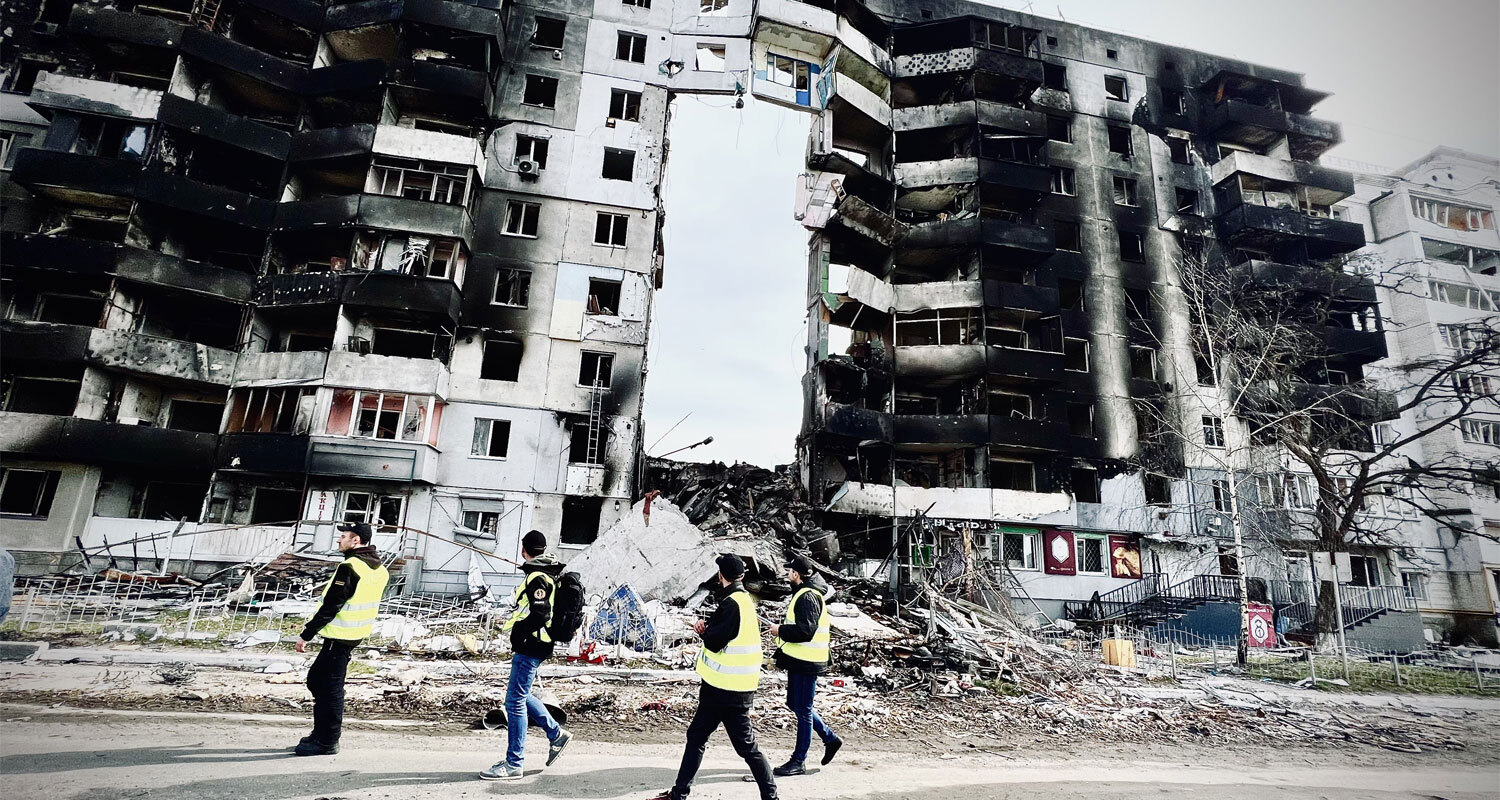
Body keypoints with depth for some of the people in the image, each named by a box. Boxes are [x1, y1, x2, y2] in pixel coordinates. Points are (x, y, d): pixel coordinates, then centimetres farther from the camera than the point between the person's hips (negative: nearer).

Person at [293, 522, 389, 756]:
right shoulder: (379, 569, 8)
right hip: (355, 635, 9)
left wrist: (306, 635, -13)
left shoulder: (349, 567, -20)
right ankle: (321, 733, 29)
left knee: (330, 687, 1)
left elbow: (330, 606, -21)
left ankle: (327, 742, 11)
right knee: (316, 679, 21)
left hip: (339, 638, -9)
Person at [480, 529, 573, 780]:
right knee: (520, 696, 20)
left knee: (515, 701, -3)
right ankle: (556, 734, 25)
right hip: (534, 646, 10)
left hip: (529, 647, -10)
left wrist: (518, 634, -14)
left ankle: (513, 763, 5)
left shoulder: (537, 577, -17)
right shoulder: (548, 574, 13)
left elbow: (540, 614, -25)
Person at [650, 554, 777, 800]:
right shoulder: (745, 599, 10)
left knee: (746, 745, 0)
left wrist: (704, 630, -2)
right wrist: (708, 627, 0)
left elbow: (714, 641, -21)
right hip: (723, 687, 10)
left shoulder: (732, 603, -19)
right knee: (696, 736, 16)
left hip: (728, 690, -10)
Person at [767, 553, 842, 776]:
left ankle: (799, 761, 11)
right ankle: (830, 739, 28)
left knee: (803, 710, 0)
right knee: (796, 705, 18)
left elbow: (805, 631, -27)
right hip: (800, 660, 11)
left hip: (806, 662, -11)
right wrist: (783, 630, 10)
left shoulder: (808, 596, -20)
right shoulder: (804, 593, 14)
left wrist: (781, 630, -15)